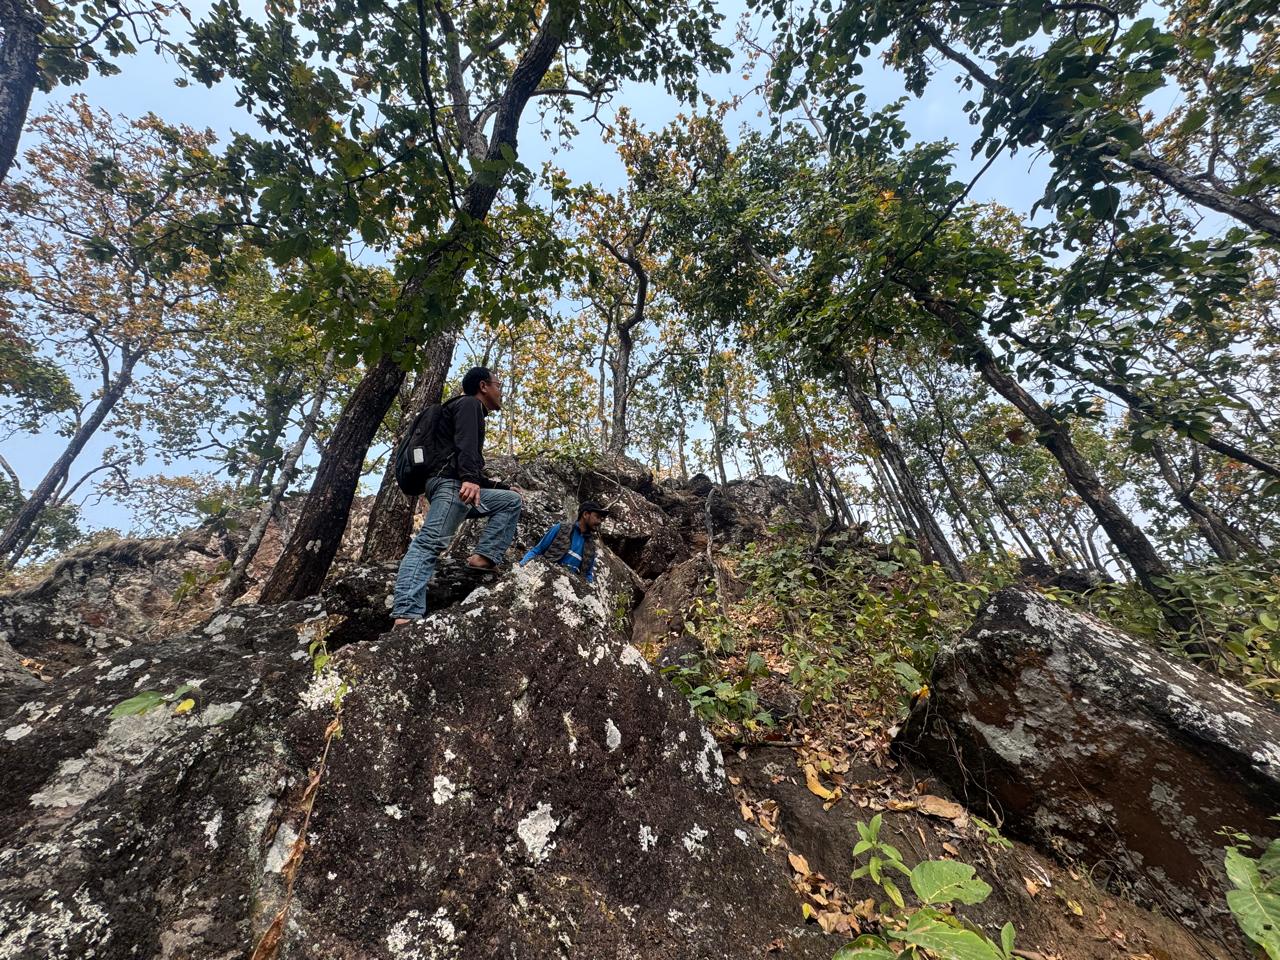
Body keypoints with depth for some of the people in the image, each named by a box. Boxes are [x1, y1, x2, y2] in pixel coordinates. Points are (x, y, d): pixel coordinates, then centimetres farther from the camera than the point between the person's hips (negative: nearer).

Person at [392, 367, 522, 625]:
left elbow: (475, 471, 33)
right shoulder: (469, 403, 6)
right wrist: (469, 478, -33)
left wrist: (502, 487, 36)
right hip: (451, 483, -10)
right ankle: (406, 615, -31)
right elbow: (465, 443, -17)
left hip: (460, 486, 10)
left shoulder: (472, 411, 34)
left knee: (511, 500, 15)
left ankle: (484, 556, -4)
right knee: (430, 543, -21)